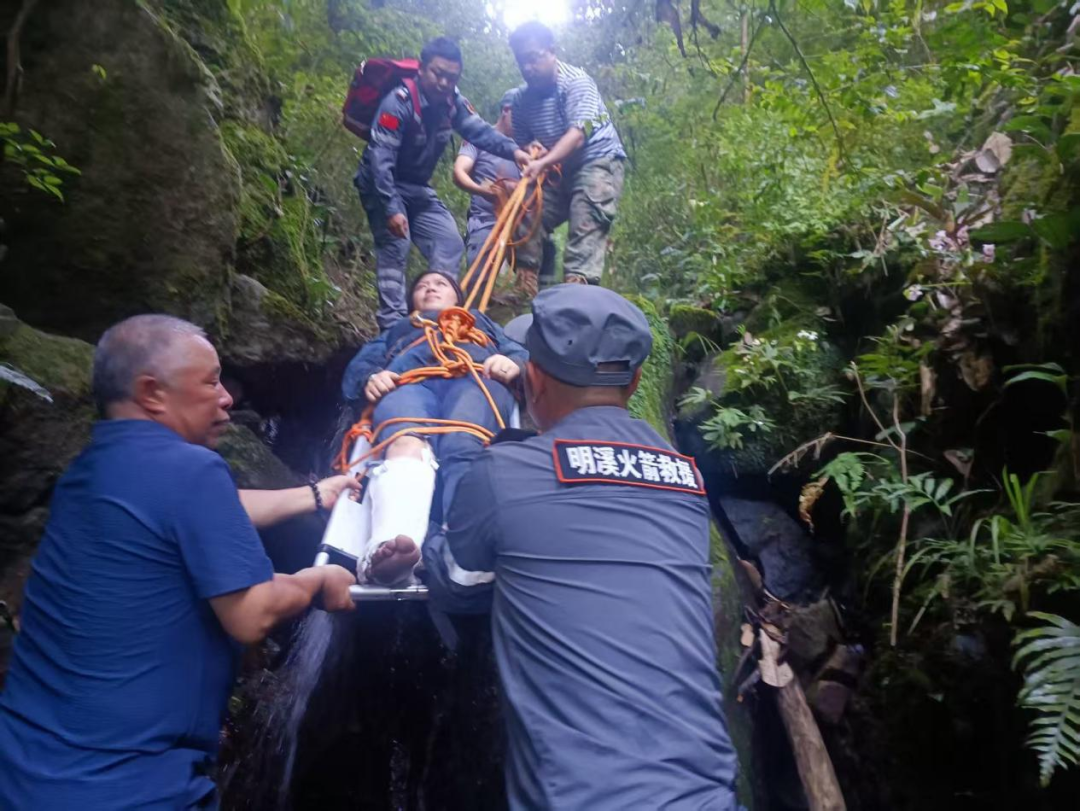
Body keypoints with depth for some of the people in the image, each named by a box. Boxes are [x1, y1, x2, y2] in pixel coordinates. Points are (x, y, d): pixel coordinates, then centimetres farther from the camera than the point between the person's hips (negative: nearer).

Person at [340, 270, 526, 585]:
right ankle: (387, 545, -64)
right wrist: (370, 378, 1)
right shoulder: (396, 329, 46)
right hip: (409, 381, 1)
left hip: (474, 377, 0)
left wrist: (512, 364, 0)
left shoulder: (481, 320, 45)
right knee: (405, 444, -38)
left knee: (464, 451, -37)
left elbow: (522, 353, 27)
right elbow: (357, 366, 28)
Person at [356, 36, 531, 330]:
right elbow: (380, 159, -30)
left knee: (450, 245, 0)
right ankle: (392, 326, -18)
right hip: (382, 186, -7)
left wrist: (513, 150, -37)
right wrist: (391, 208, -40)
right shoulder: (398, 103, -25)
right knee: (395, 247, -20)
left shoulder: (454, 103, -5)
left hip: (418, 188, 7)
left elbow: (479, 130, -17)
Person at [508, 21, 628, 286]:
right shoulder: (523, 99, 2)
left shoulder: (576, 81, -16)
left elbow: (578, 134, -29)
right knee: (527, 216, -2)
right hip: (557, 171, 7)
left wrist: (542, 163, -43)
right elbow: (522, 144, 8)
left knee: (586, 228, -22)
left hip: (598, 162, -7)